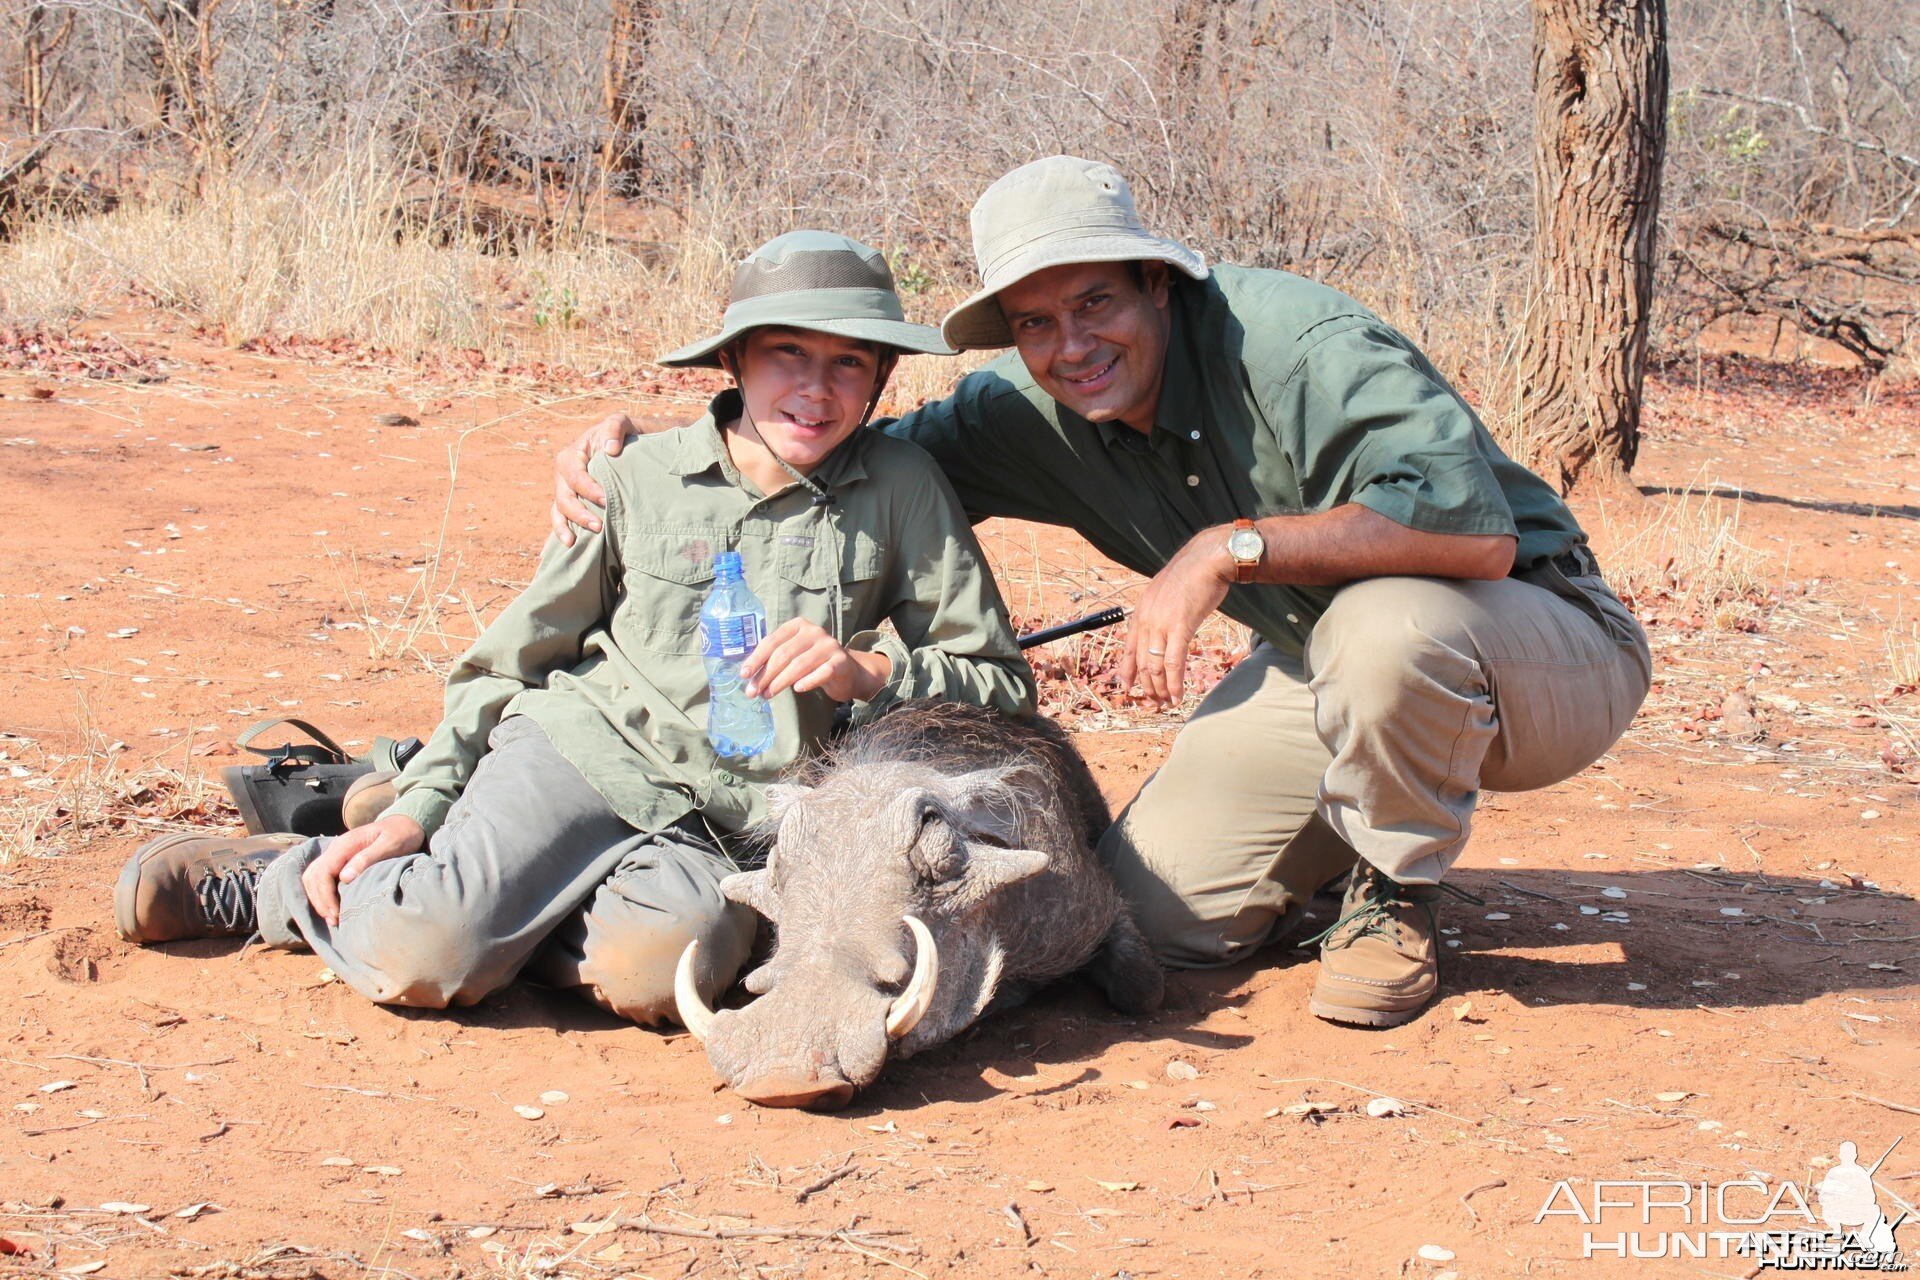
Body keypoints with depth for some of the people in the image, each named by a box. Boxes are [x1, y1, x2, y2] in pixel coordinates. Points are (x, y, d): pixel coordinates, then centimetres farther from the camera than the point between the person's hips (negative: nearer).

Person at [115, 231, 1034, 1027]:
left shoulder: (900, 487, 2)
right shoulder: (639, 479, 4)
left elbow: (1002, 685, 3)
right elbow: (512, 659, 11)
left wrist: (866, 671, -16)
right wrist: (417, 808, 0)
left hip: (727, 826, 1)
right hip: (587, 744, 0)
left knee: (658, 969, -34)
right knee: (422, 960, -26)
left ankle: (490, 915, -5)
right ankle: (283, 881, 5)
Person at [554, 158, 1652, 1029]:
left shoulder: (1293, 340, -28)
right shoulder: (1036, 411, -6)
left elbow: (1477, 529, -39)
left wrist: (1230, 548, -36)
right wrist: (638, 441, -8)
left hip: (1543, 642, -6)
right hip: (1319, 665, 6)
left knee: (1385, 622, -39)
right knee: (1157, 909, -6)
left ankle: (1401, 896, -10)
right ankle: (1362, 824, 21)